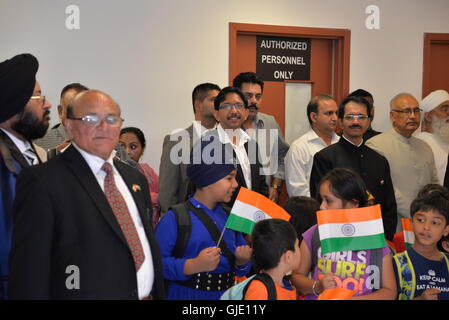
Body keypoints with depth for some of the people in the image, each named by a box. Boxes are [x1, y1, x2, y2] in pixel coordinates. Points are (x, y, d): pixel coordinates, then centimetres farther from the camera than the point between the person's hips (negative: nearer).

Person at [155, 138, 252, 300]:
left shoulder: (229, 217, 2)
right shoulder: (175, 219, -15)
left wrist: (242, 262, -9)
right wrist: (193, 266, -28)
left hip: (226, 294, 5)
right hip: (186, 295, -5)